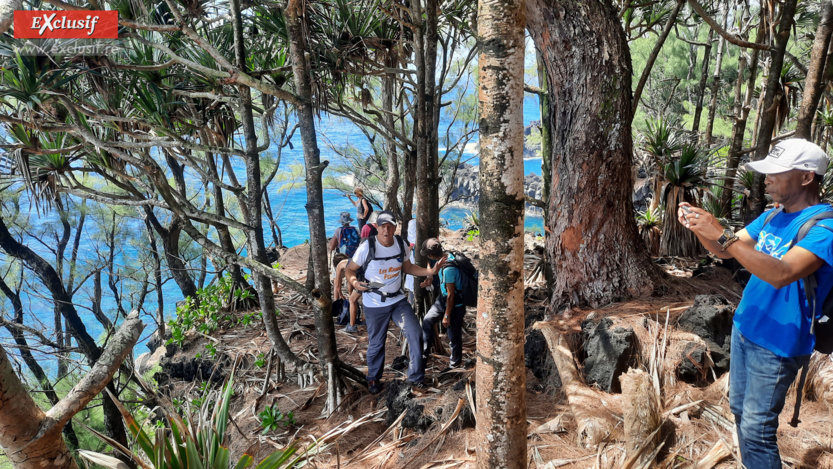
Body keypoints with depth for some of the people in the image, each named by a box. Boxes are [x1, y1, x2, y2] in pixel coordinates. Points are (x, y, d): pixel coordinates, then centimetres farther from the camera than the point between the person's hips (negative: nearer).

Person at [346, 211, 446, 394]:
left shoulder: (401, 244, -2)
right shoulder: (367, 247, -16)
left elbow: (407, 268, 12)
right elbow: (350, 269, -8)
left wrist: (431, 271, -1)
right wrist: (354, 282, -30)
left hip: (398, 300, 4)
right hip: (374, 305, -3)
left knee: (415, 333, -8)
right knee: (376, 343, 9)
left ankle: (415, 376, 10)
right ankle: (373, 379, 35)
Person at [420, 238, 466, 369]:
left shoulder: (448, 269, -33)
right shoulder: (447, 255, -6)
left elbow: (450, 295, -25)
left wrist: (447, 316, -16)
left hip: (455, 305, -9)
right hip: (442, 299, 9)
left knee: (453, 335, 7)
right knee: (427, 320, 13)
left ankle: (455, 362, 27)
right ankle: (424, 351, 27)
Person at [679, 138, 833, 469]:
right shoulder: (773, 216, 6)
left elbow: (782, 274, -33)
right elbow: (726, 252, 10)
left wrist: (723, 235, -34)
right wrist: (699, 227, -10)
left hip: (777, 344, -8)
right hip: (744, 329, 8)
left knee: (756, 429, -1)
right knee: (740, 410, 18)